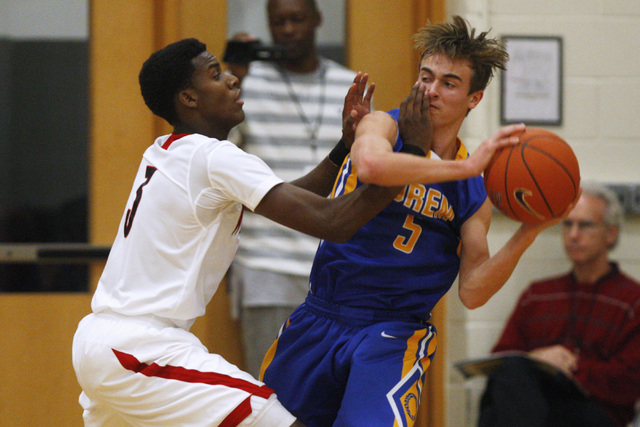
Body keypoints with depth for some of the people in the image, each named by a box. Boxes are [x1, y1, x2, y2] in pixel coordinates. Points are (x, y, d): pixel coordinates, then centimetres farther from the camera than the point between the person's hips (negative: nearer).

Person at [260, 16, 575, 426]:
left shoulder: (477, 190, 2)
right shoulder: (383, 127, -4)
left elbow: (472, 292, -5)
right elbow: (370, 164, -31)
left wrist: (529, 232, -17)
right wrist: (465, 167, -33)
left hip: (395, 334, -1)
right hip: (320, 321, 1)